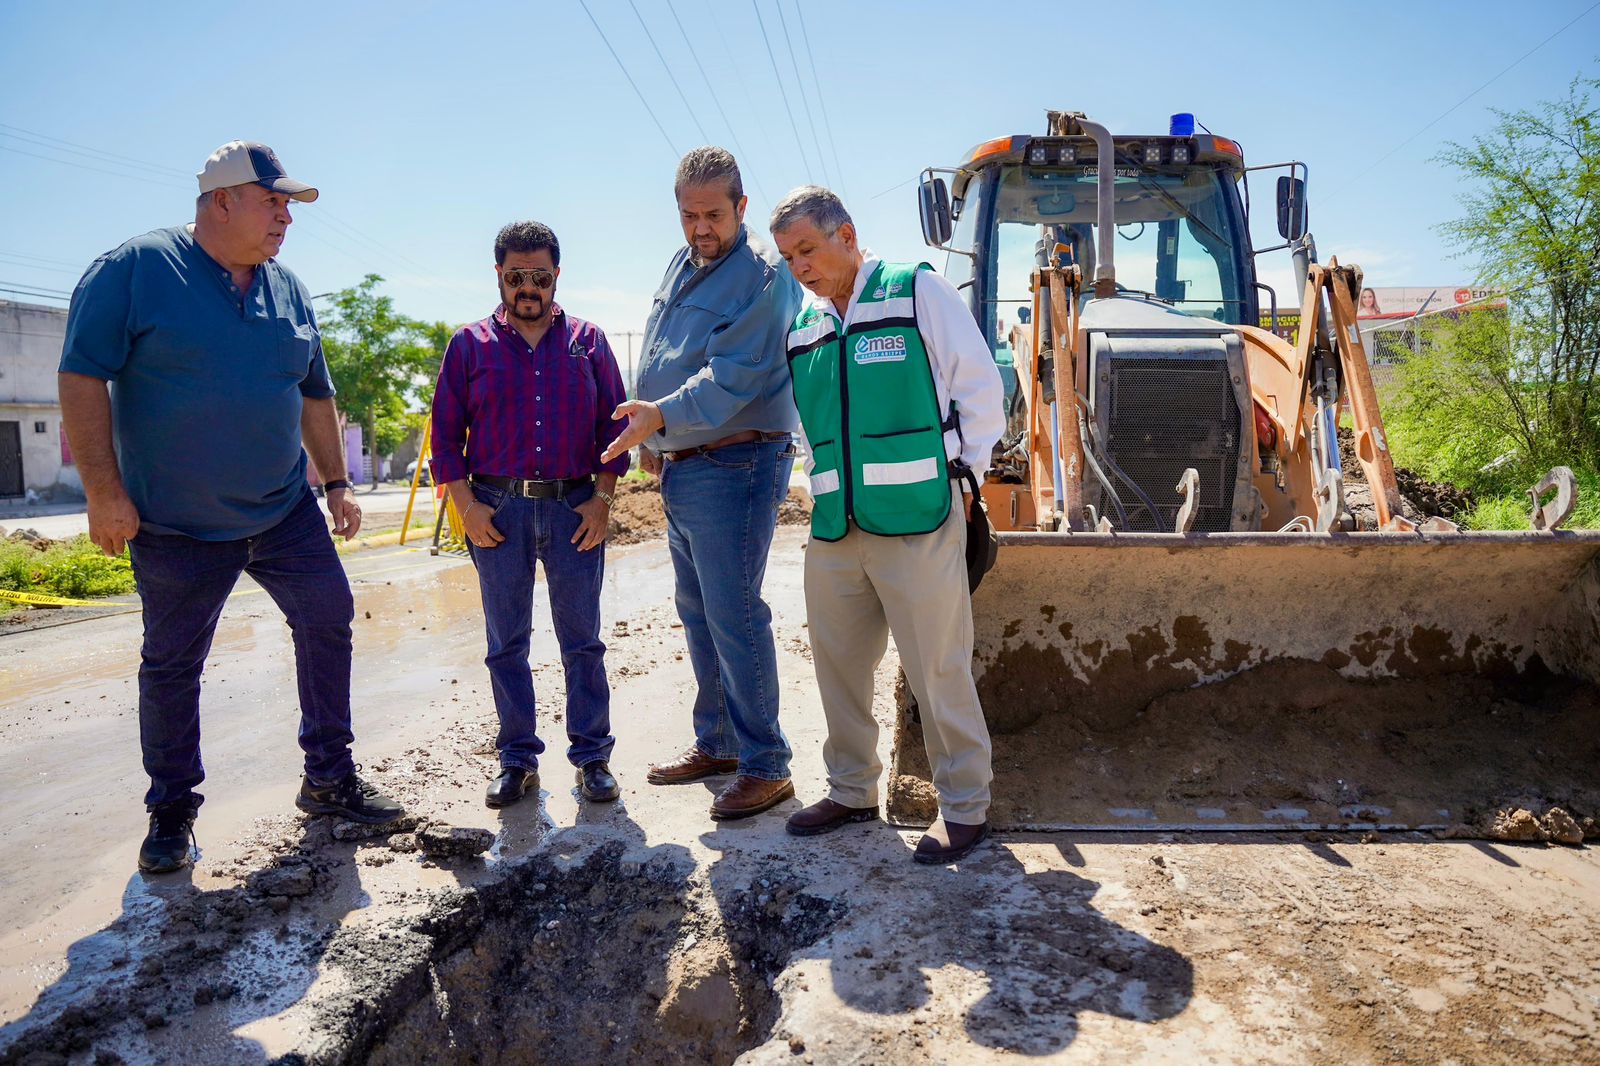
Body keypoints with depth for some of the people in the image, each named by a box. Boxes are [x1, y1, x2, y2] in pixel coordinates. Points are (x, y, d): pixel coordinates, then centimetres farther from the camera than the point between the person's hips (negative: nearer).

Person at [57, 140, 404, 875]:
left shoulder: (288, 289, 7)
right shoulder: (135, 269, -9)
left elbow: (315, 395, 14)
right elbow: (83, 377, -12)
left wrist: (337, 484, 11)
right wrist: (104, 491, -17)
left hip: (285, 511, 5)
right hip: (176, 525, -4)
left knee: (328, 621, 2)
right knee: (171, 665, 7)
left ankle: (329, 779, 16)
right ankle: (171, 810, 24)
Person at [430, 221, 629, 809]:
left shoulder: (588, 341, 8)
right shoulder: (470, 344, 8)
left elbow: (613, 424, 6)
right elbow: (446, 432, 7)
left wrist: (601, 499, -3)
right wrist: (466, 504, -4)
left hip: (575, 508, 0)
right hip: (497, 511, 1)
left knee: (582, 640, 4)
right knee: (506, 644, 7)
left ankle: (592, 755, 13)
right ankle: (517, 759, 18)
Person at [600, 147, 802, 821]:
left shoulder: (763, 276, -12)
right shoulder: (681, 266, 16)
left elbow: (732, 376, -22)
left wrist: (663, 416, -28)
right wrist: (652, 439, 17)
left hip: (734, 467, -9)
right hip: (679, 467, 9)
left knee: (733, 617, -8)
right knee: (697, 612, 15)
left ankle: (765, 765, 3)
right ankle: (716, 742, 29)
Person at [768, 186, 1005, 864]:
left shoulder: (917, 292, -3)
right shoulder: (801, 329, 15)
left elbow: (978, 386, -2)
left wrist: (960, 476, -2)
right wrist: (824, 480, 14)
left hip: (917, 523, -6)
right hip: (833, 530, 7)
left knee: (938, 670, -1)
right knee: (837, 662, 13)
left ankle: (965, 805, 16)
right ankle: (851, 791, 31)